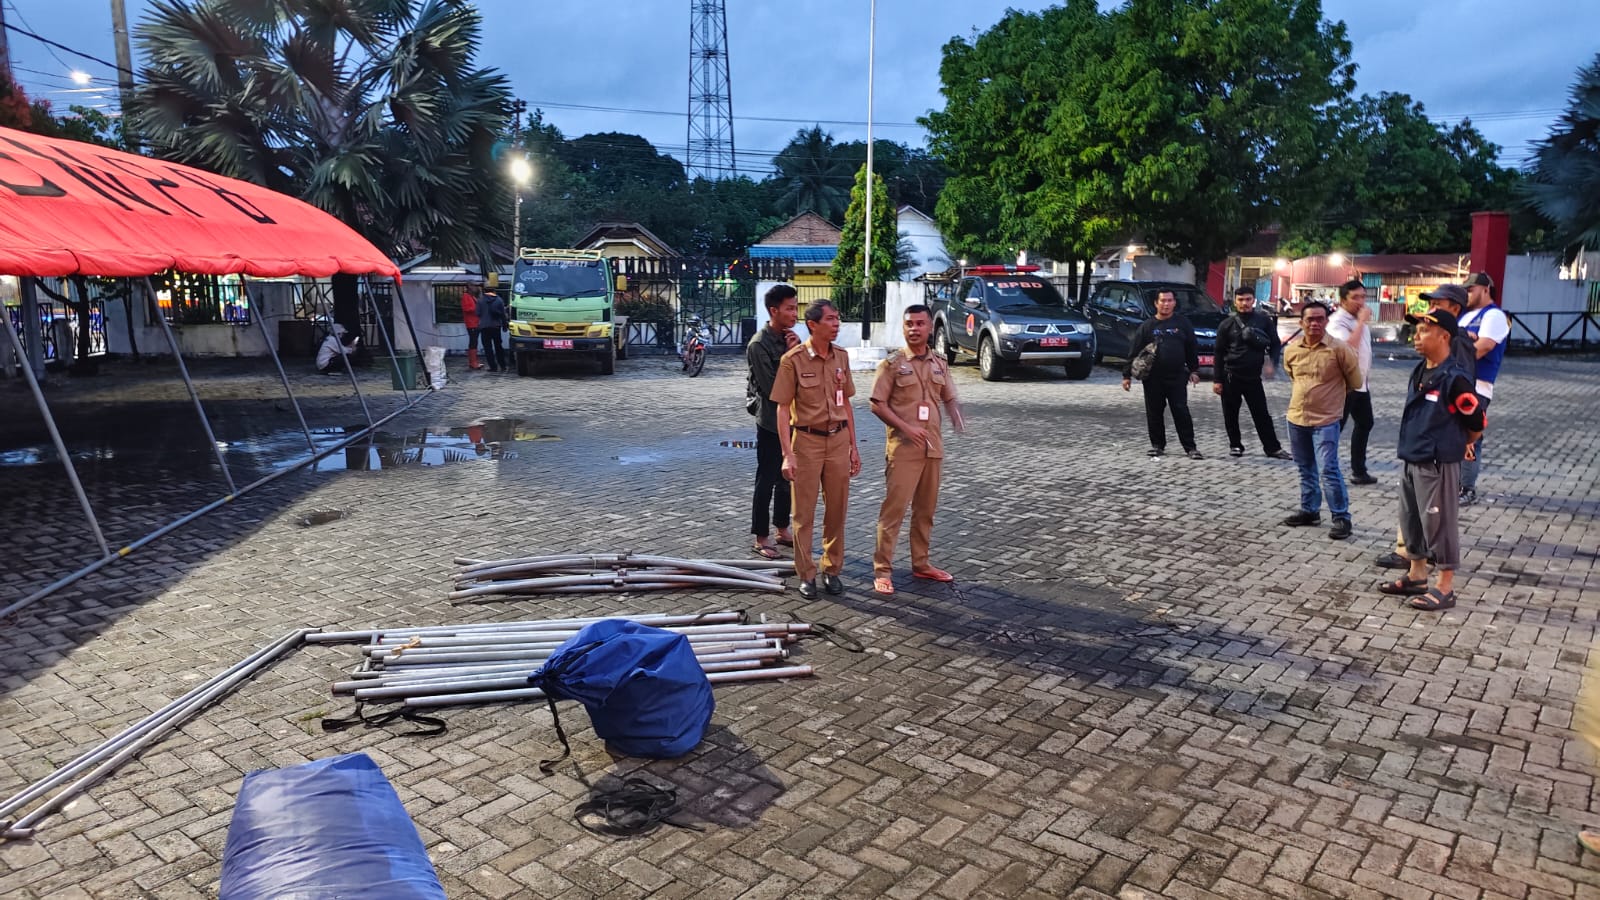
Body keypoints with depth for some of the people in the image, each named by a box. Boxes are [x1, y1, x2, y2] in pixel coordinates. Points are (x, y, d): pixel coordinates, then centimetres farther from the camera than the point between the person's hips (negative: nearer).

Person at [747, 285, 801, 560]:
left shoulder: (790, 338, 7)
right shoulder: (759, 345, -15)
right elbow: (771, 388, -18)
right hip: (771, 422, -7)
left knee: (787, 478, 15)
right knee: (766, 481, 1)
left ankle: (782, 529, 28)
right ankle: (761, 537, 11)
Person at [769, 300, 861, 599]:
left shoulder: (841, 357, 5)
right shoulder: (793, 360, -10)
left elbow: (846, 403, 12)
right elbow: (783, 410, -8)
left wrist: (853, 446, 11)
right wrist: (787, 455, -14)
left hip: (838, 440, 5)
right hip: (807, 441, -4)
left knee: (837, 509, 10)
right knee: (804, 512, 4)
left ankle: (832, 570, 24)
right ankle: (807, 574, 16)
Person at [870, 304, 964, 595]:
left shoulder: (940, 365, 10)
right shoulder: (892, 363, -5)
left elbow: (949, 399, 17)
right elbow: (878, 405, -8)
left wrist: (957, 419, -5)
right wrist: (905, 428, -18)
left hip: (933, 446, 5)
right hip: (903, 447, -5)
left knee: (926, 508, 13)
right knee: (894, 508, -6)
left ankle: (921, 563, 24)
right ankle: (882, 569, 0)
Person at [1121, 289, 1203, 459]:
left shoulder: (1182, 324, 6)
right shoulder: (1147, 326, 4)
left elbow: (1192, 348, 9)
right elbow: (1134, 351, 2)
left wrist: (1194, 370, 4)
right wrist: (1127, 374, -3)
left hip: (1176, 377, 0)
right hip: (1152, 378, 1)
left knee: (1181, 412, -3)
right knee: (1154, 413, 6)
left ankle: (1190, 447, 1)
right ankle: (1157, 445, 19)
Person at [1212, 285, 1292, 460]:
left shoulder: (1263, 320, 2)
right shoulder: (1227, 324, 2)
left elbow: (1275, 344, 6)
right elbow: (1219, 353, 3)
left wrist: (1271, 361, -14)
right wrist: (1217, 379, -1)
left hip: (1253, 376, 0)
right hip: (1231, 375, 0)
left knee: (1262, 413, 0)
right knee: (1231, 414, 6)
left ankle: (1272, 447, 7)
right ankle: (1235, 445, 21)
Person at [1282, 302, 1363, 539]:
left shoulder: (1339, 348, -12)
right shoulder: (1291, 349, 2)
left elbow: (1354, 380, 0)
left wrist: (1332, 394, 13)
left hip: (1325, 421, -5)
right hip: (1296, 418, 5)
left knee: (1328, 469, -10)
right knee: (1305, 469, 16)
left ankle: (1341, 517, 0)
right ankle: (1309, 511, 28)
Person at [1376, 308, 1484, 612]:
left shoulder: (1454, 379, -17)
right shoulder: (1419, 372, 7)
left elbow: (1476, 422, -9)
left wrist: (1460, 445, 7)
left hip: (1439, 465, -8)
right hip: (1412, 461, 8)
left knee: (1439, 524, 0)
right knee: (1411, 520, 17)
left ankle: (1445, 587, 10)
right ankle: (1416, 575, 30)